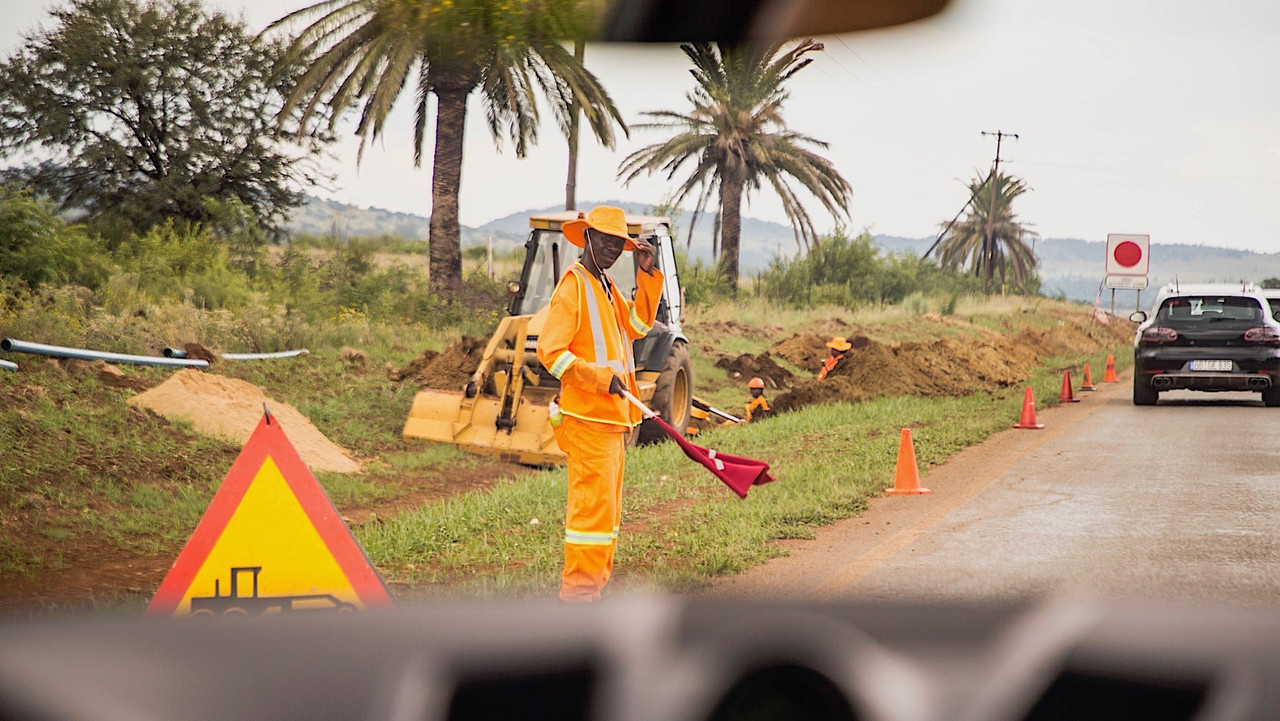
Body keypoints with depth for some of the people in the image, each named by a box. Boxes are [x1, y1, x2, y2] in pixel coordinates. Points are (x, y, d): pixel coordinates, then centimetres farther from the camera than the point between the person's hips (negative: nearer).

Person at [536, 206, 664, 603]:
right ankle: (579, 588, -8)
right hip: (587, 417, -10)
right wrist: (601, 378, -22)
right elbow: (551, 351, -16)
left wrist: (647, 275, 6)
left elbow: (637, 325, 14)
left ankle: (596, 582, 21)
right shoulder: (573, 285, -10)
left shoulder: (606, 286, 19)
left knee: (607, 505, 14)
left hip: (612, 418, 10)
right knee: (593, 502, -11)